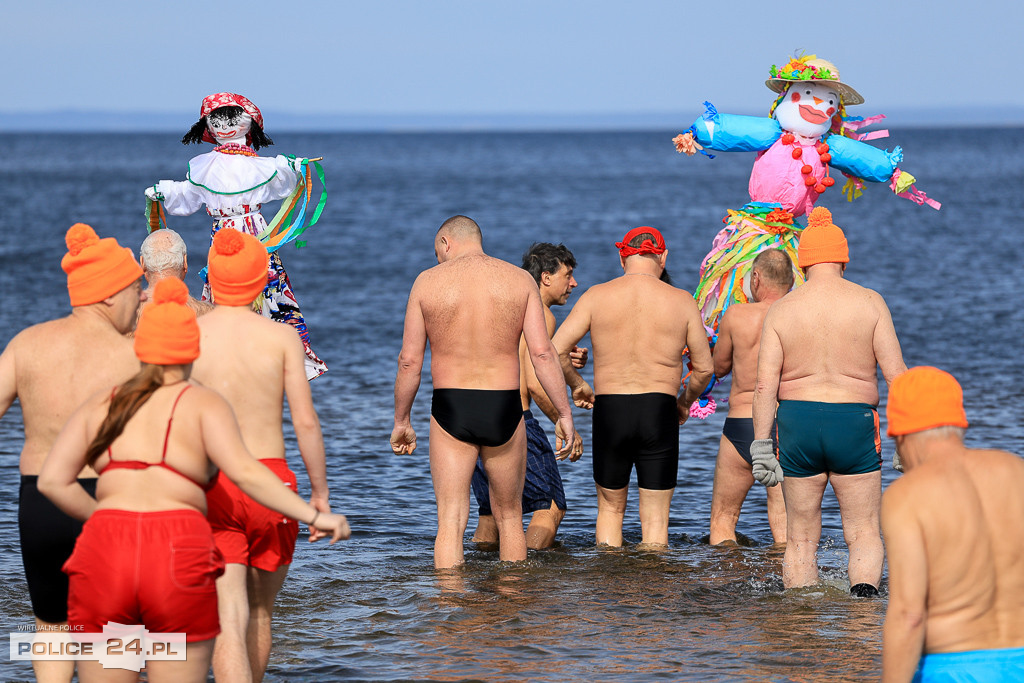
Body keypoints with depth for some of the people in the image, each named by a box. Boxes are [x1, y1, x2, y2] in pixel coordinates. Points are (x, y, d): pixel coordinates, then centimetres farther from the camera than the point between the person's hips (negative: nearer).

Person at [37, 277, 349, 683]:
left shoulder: (101, 404, 18)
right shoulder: (204, 403, 8)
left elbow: (52, 481, 10)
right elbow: (243, 471, -7)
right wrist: (314, 516, -7)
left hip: (104, 557, 2)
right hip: (179, 557, -2)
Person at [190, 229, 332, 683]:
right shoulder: (281, 337, -4)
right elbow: (306, 421, -5)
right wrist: (320, 492, 6)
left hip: (209, 487, -1)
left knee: (229, 619, -7)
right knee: (260, 611, 21)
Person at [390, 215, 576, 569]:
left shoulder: (428, 281, 0)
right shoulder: (520, 280, 2)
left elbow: (409, 360, 0)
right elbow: (542, 353, -6)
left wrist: (401, 420, 10)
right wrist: (564, 413, 0)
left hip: (450, 409, -1)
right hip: (504, 408, 1)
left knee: (450, 523, 0)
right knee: (509, 516, 17)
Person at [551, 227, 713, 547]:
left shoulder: (596, 296, 0)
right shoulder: (681, 301, 0)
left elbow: (555, 350, -4)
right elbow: (704, 368, 4)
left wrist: (577, 385, 15)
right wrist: (685, 401, 23)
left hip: (609, 411, 1)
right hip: (659, 411, -1)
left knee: (610, 509, 20)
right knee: (655, 520, 6)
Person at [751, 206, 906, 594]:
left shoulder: (781, 310, 2)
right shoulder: (869, 303, 0)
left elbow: (765, 384, -4)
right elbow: (895, 374, -4)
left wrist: (761, 445, -2)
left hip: (797, 421, 1)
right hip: (854, 421, -1)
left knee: (800, 538, 11)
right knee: (864, 532, 6)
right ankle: (864, 592, -19)